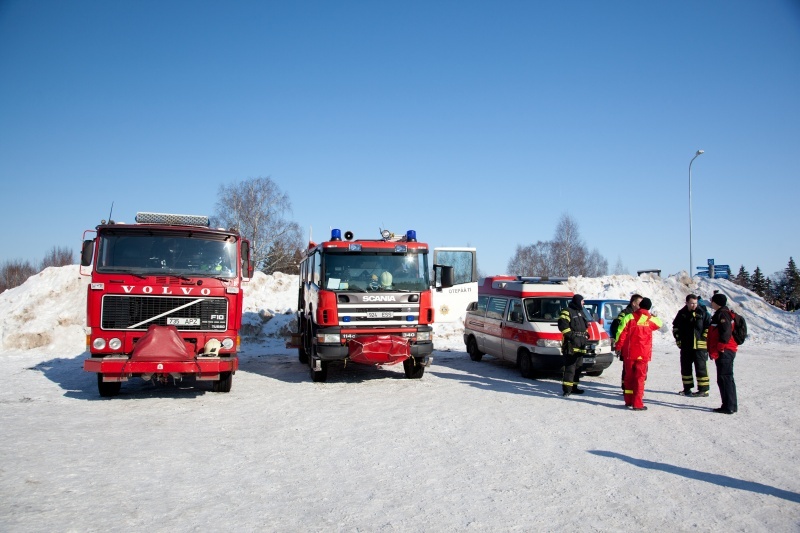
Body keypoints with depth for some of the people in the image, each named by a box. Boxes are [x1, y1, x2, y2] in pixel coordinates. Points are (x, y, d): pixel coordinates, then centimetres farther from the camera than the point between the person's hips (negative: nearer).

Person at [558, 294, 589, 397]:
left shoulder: (580, 312, 23)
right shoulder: (567, 312, -7)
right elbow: (562, 325, -18)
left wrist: (585, 334, 18)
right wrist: (571, 335, -22)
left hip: (580, 346, 9)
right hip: (570, 345, -9)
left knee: (578, 367, 12)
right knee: (570, 368, -13)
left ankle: (574, 387, 20)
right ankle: (566, 389, -14)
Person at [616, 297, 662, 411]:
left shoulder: (630, 317, -2)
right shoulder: (650, 320, 0)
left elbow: (622, 333, -5)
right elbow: (659, 323, 22)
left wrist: (618, 347, 3)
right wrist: (652, 316, 33)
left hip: (629, 353, 1)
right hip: (643, 354, -1)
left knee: (629, 377, 12)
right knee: (640, 378, 1)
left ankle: (628, 401, 20)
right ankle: (637, 404, -3)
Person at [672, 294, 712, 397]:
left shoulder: (703, 312, -6)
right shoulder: (682, 313, 6)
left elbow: (709, 326, -2)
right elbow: (676, 327, 16)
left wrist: (704, 339, -8)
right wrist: (678, 340, 9)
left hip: (700, 346, -5)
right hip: (685, 346, 5)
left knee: (701, 368, -3)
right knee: (685, 367, 11)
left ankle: (703, 389, 4)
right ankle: (687, 388, 23)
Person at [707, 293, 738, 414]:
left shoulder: (722, 314, -13)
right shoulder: (720, 314, 19)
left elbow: (725, 333, -23)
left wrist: (719, 350, -20)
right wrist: (713, 351, 22)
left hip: (724, 352, -11)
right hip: (725, 351, 11)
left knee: (724, 378, -8)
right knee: (727, 378, 14)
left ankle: (729, 406, -6)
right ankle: (731, 405, 19)